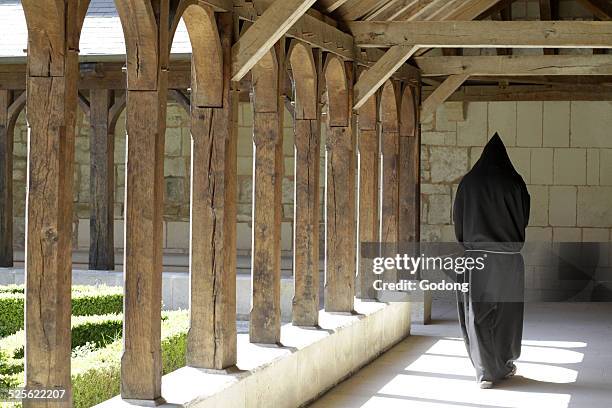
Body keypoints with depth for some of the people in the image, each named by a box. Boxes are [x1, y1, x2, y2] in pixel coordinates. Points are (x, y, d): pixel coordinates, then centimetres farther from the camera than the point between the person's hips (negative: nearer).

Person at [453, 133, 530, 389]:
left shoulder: (468, 183, -3)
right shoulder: (514, 183, -7)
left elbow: (458, 222, 3)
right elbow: (524, 219, 2)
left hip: (475, 257, 1)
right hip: (508, 260, 0)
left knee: (477, 313, 5)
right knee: (507, 312, 13)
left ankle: (485, 372, 0)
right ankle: (505, 366, 24)